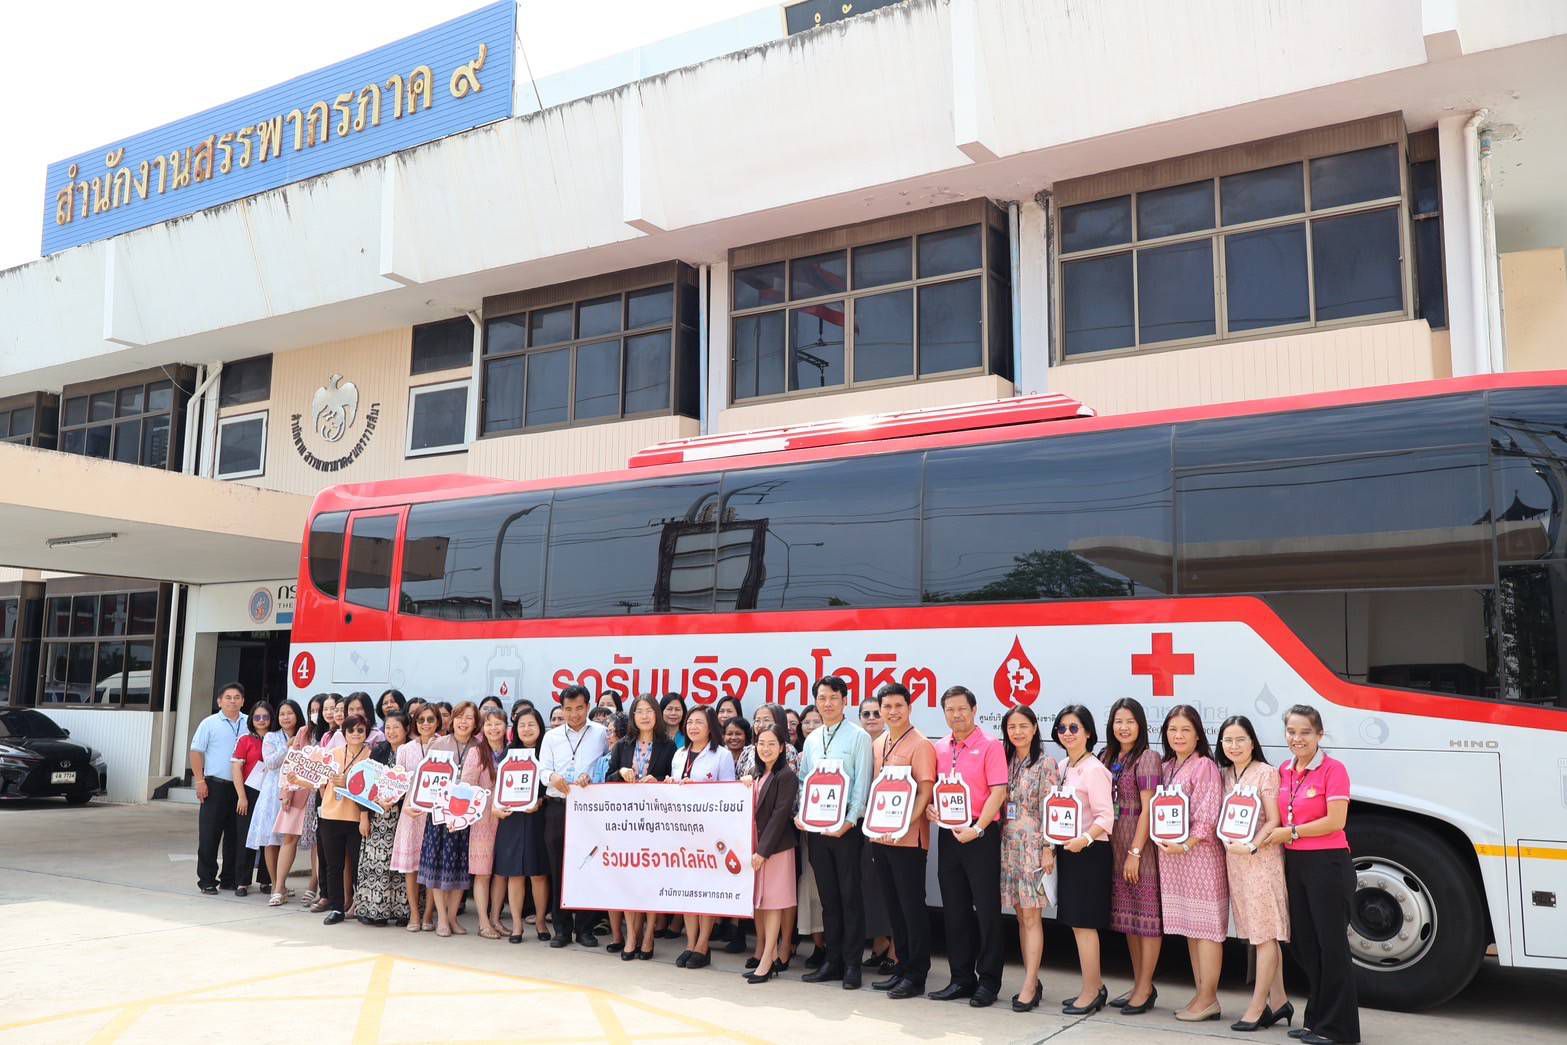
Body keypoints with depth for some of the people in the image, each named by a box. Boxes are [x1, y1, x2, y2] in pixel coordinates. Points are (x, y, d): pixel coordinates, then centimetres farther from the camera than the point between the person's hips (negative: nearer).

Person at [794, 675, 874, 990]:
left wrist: (849, 821, -14)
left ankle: (851, 963, 5)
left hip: (846, 826, -5)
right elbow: (803, 781, 16)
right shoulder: (811, 740, 13)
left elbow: (862, 783, -8)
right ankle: (832, 961, 17)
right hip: (815, 825, 5)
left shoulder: (858, 737, -3)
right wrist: (799, 813, 1)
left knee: (850, 895, -2)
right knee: (827, 895, 10)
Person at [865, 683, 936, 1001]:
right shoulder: (877, 745, 12)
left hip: (908, 839, -7)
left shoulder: (920, 745, -10)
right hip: (879, 836, 7)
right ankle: (901, 966, 24)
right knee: (892, 905, 13)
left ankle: (916, 975, 8)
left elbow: (925, 793, -14)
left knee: (912, 906, 0)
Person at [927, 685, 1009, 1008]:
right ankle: (961, 978, 20)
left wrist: (977, 829, -19)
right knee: (954, 908, 10)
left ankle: (988, 981, 9)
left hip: (980, 833, -6)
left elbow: (998, 791, -13)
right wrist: (929, 806, -3)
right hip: (949, 833, 6)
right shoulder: (939, 748, 11)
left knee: (986, 908, 0)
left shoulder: (990, 746, -6)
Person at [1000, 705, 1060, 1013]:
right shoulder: (1005, 762, 11)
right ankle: (1032, 981, 17)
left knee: (1031, 917, -5)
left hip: (1034, 845, -6)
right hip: (1010, 845, 6)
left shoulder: (1046, 764, -5)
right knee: (1022, 917, 9)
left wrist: (1048, 849, -13)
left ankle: (1029, 986, -2)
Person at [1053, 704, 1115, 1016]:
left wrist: (1085, 839, -31)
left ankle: (1090, 992, 5)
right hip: (1067, 850, 8)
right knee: (1076, 922, 12)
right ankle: (1095, 985, 23)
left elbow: (1105, 816, -17)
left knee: (1083, 922, -4)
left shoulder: (1094, 769, -13)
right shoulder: (1062, 766, 11)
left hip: (1089, 851, -8)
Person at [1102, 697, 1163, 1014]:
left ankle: (1145, 988, 7)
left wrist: (1135, 852, -16)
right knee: (1127, 914, 12)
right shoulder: (1107, 757, 11)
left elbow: (1147, 809, -13)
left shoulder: (1147, 759, -9)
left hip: (1141, 842, -7)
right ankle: (1140, 984, 22)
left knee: (1147, 914, 0)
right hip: (1115, 842, 7)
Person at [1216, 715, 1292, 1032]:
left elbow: (1274, 821, -10)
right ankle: (1278, 1001, 18)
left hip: (1262, 859, -6)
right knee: (1260, 933, 10)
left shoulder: (1266, 773, -7)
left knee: (1265, 933, -2)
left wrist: (1252, 846, -20)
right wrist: (1228, 845, -2)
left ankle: (1257, 1007, 1)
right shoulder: (1223, 775, 11)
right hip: (1233, 860, 6)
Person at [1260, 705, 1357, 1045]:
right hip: (1294, 863, 7)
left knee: (1331, 944, -1)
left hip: (1327, 864, -7)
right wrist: (1272, 833, 1)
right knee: (1304, 943, 13)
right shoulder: (1284, 772, 10)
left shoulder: (1333, 770, -11)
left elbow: (1335, 821, -17)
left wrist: (1291, 833, -15)